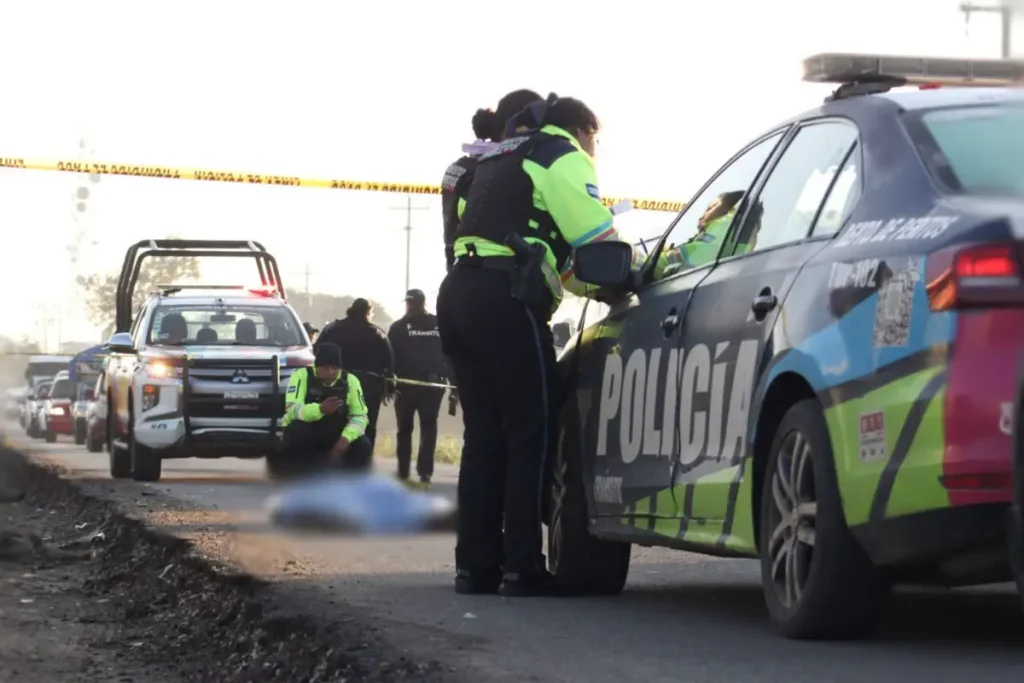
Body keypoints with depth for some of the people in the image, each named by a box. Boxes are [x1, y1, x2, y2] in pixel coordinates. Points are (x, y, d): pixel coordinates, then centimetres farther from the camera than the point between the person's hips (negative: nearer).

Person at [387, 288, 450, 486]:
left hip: (407, 383, -1)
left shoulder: (399, 327, -2)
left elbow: (391, 356, -7)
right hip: (433, 383, 1)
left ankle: (403, 471, 8)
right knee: (428, 428, 4)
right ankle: (425, 471, -7)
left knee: (405, 428, 10)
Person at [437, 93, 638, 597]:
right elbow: (601, 242, -6)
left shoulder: (504, 159, 29)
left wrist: (592, 284, 24)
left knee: (484, 436, 11)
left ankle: (475, 565, 10)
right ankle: (522, 568, -8)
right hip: (505, 302, -8)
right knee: (531, 436, -5)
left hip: (460, 292, 8)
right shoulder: (562, 158, 2)